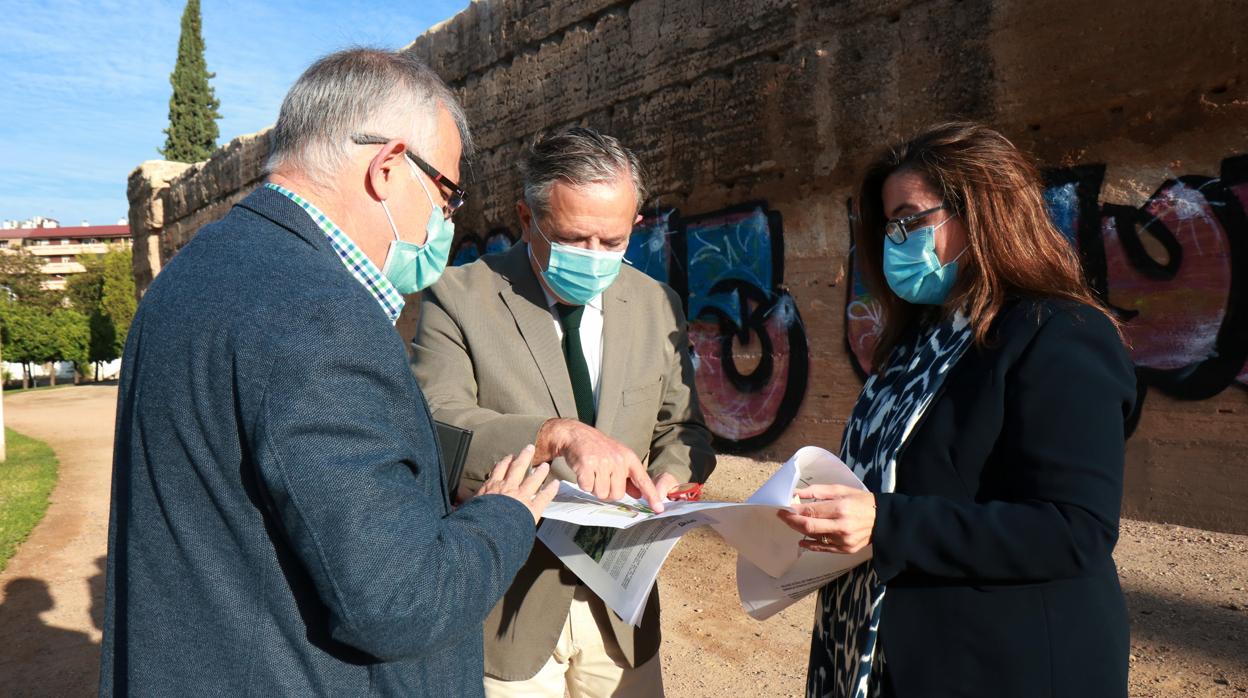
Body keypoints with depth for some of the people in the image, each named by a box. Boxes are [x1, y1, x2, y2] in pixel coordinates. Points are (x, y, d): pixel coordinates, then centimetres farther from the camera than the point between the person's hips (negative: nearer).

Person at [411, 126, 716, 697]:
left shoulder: (657, 306, 3)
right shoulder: (458, 298, -10)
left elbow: (682, 428, 9)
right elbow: (432, 426, -22)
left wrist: (670, 481, -12)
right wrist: (557, 433, -36)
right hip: (506, 608, -3)